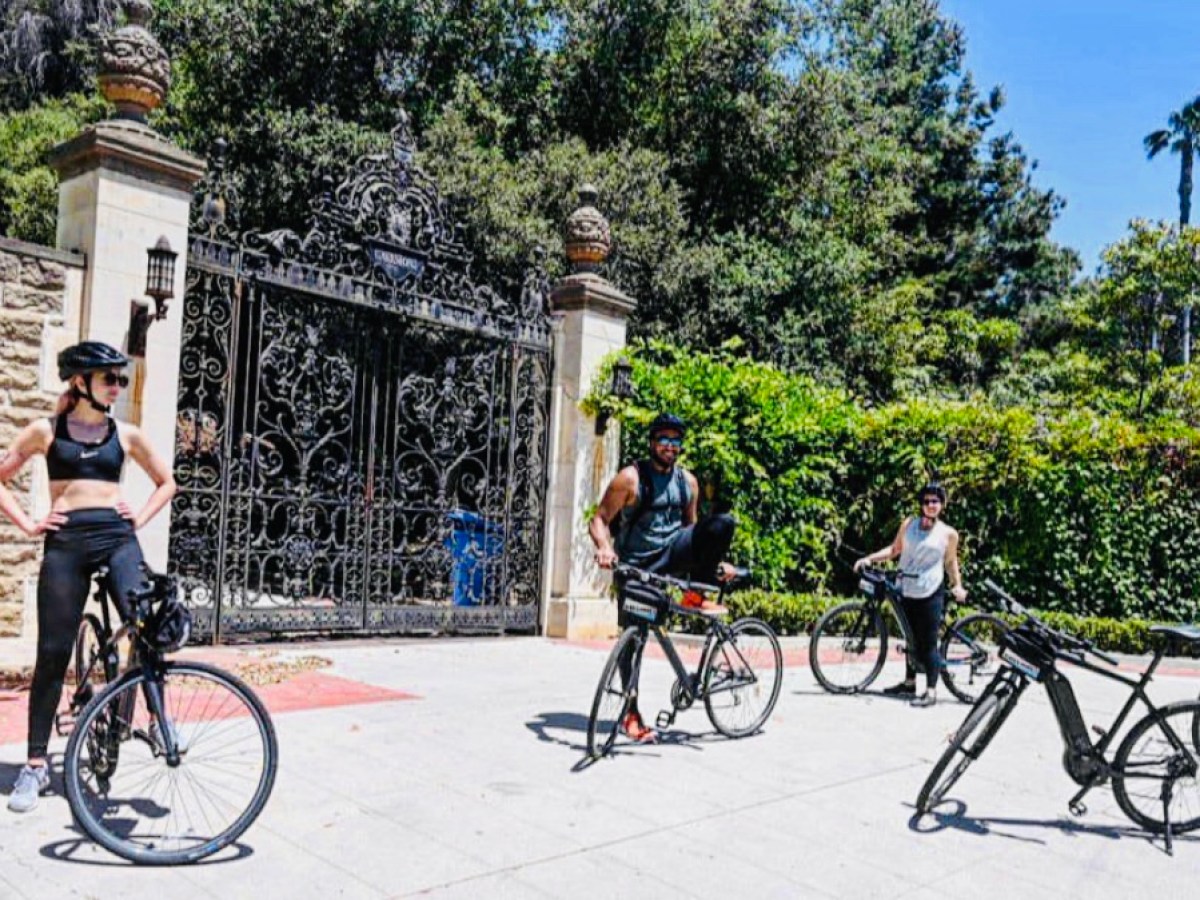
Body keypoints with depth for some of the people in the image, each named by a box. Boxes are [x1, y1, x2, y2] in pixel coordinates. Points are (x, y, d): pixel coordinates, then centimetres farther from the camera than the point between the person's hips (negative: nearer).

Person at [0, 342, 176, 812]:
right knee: (53, 653, 1)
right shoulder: (46, 430, 7)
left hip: (118, 538, 1)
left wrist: (141, 517, 8)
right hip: (65, 543, -1)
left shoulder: (126, 434, 11)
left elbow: (166, 482, 22)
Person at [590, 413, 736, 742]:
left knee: (723, 523, -19)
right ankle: (631, 713, 11)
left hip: (672, 554, 3)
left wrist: (713, 562, 8)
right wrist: (605, 548, -31)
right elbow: (599, 520, -11)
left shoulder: (688, 482, 6)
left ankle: (697, 596, -7)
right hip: (637, 565, -3)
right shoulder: (631, 478, -9)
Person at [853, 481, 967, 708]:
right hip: (907, 591, 4)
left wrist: (958, 585, -1)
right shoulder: (909, 524, 6)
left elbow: (951, 562, 11)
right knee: (911, 639, 15)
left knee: (928, 643, -5)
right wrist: (869, 558, -1)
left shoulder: (948, 534, 1)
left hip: (931, 594, -4)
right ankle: (909, 683, 26)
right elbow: (895, 549, 10)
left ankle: (931, 690, 0)